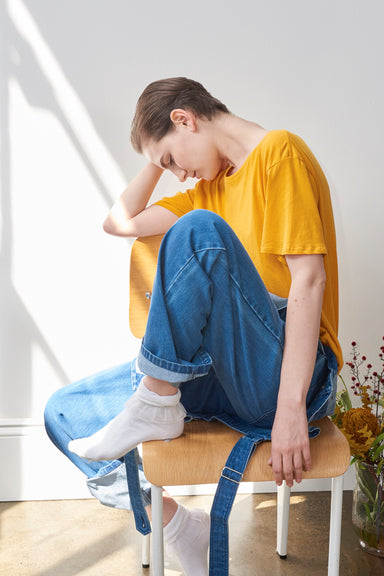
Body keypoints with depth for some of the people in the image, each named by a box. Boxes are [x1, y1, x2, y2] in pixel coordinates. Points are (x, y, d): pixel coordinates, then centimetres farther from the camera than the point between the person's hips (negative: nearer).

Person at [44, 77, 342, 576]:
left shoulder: (280, 152, -5)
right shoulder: (212, 186, 21)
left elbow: (309, 278, -18)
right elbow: (119, 223, 24)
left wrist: (292, 410, -24)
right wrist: (158, 159, 18)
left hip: (288, 376, -8)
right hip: (225, 376, 9)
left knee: (199, 230, -30)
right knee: (65, 412, 6)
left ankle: (156, 408, -17)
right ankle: (180, 528, 10)